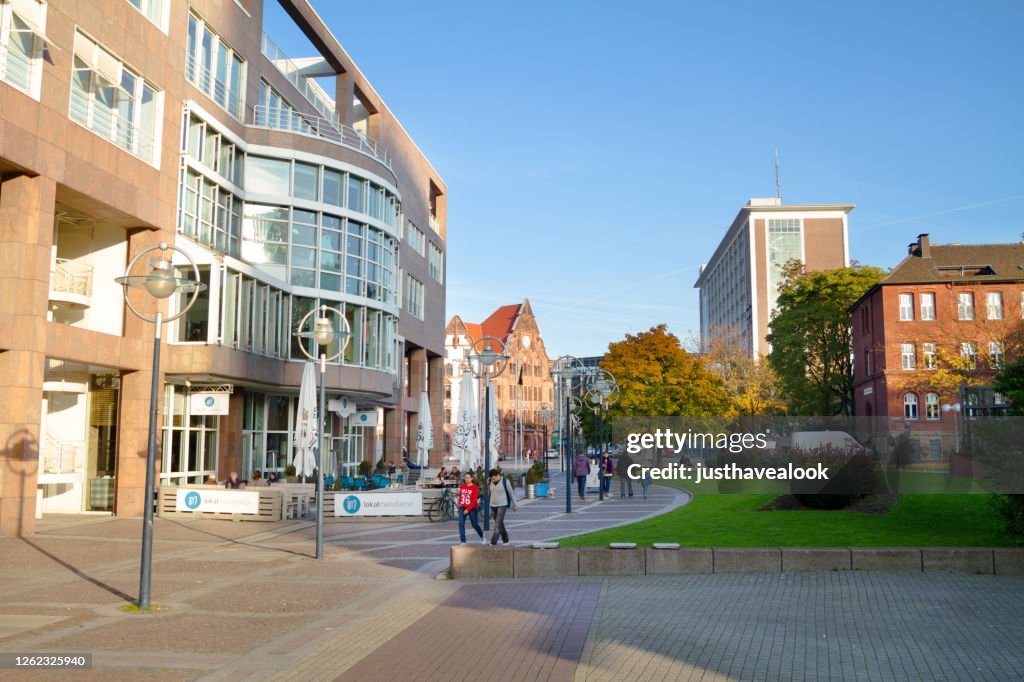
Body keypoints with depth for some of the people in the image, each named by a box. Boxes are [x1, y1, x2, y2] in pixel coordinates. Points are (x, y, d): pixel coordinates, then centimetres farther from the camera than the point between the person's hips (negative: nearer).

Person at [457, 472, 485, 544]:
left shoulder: (475, 487, -9)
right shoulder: (462, 486, 5)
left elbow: (474, 500, -13)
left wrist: (468, 509, -19)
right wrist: (459, 505, 11)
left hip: (472, 508, -4)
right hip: (462, 508, 4)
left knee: (475, 524, 4)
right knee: (461, 524, -9)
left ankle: (482, 537, 31)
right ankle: (463, 541, -6)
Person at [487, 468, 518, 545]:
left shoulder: (505, 481, -15)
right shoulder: (491, 482, 0)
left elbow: (511, 493, -6)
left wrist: (514, 505, 1)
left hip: (502, 505, -6)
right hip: (493, 506, 6)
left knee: (498, 524, -12)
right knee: (500, 524, 13)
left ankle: (493, 542, -15)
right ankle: (505, 540, 28)